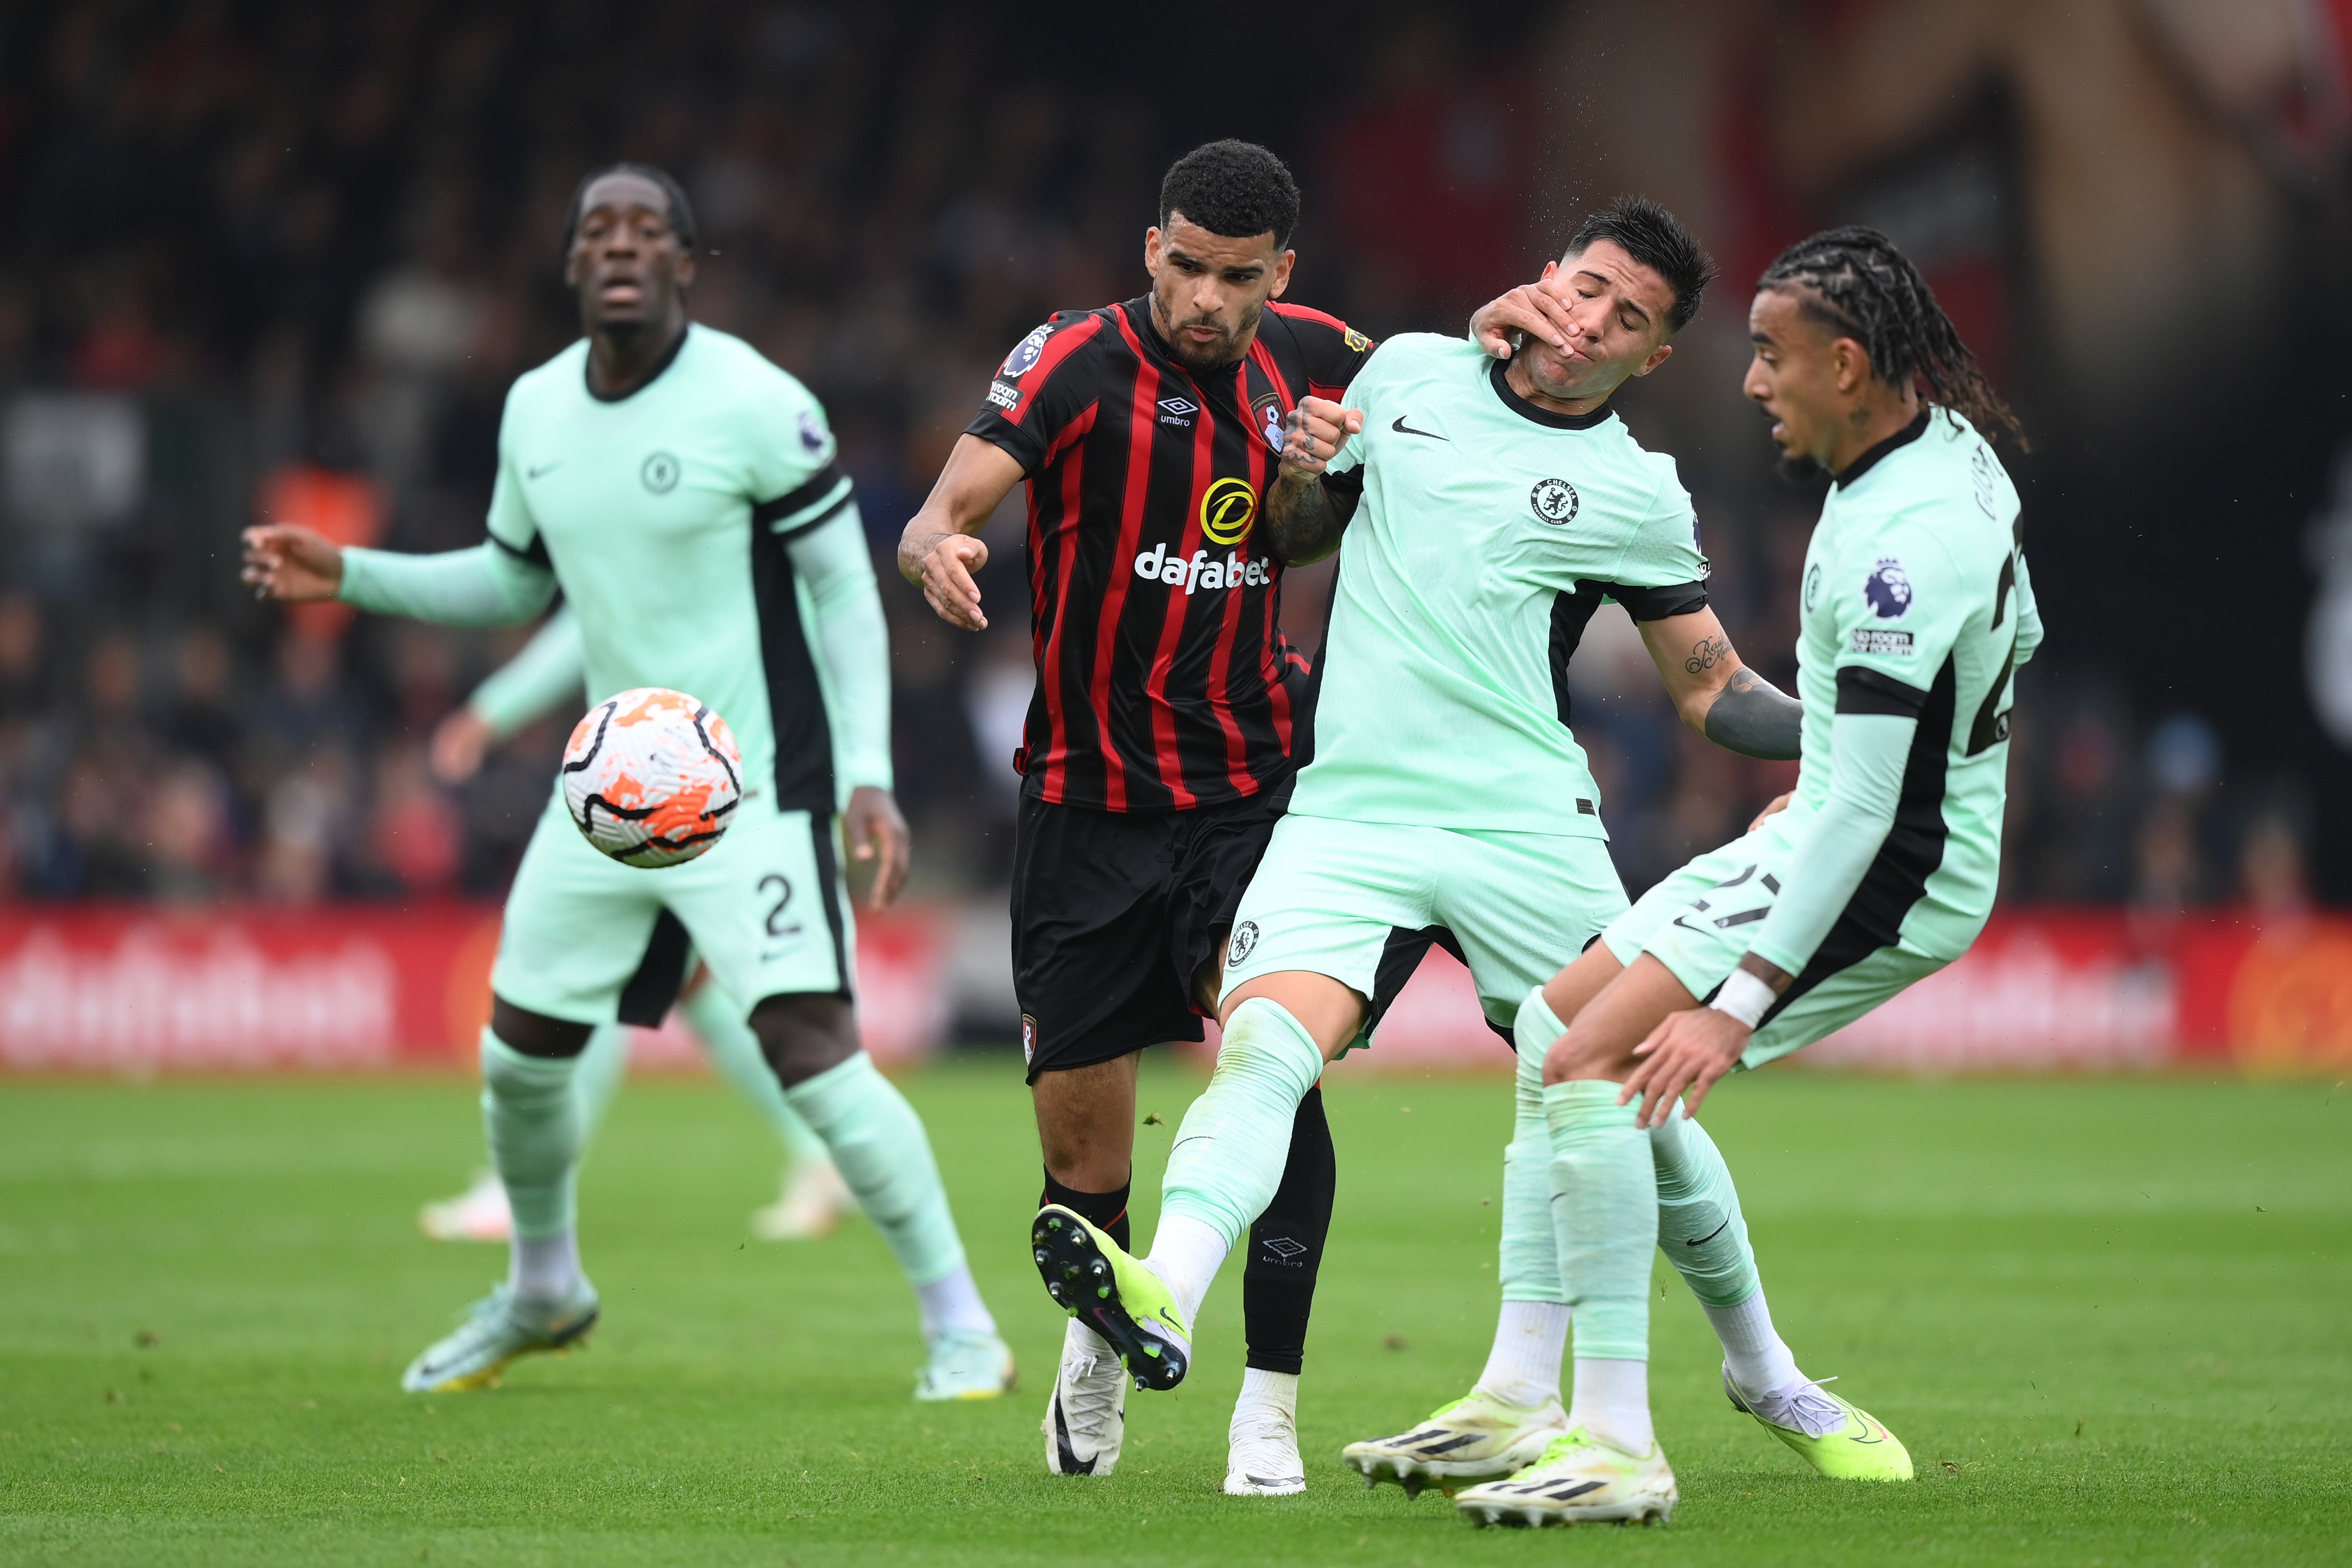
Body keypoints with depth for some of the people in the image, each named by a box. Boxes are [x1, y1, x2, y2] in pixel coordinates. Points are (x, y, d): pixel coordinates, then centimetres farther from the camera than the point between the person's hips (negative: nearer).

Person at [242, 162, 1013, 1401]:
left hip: (754, 789, -7)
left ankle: (961, 1329, -7)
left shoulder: (755, 405, -14)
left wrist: (866, 777, -17)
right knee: (520, 1053, 10)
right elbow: (515, 583, 19)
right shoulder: (537, 410, 5)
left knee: (808, 1045, -18)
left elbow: (845, 590, -10)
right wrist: (347, 576, 7)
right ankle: (542, 1295, 38)